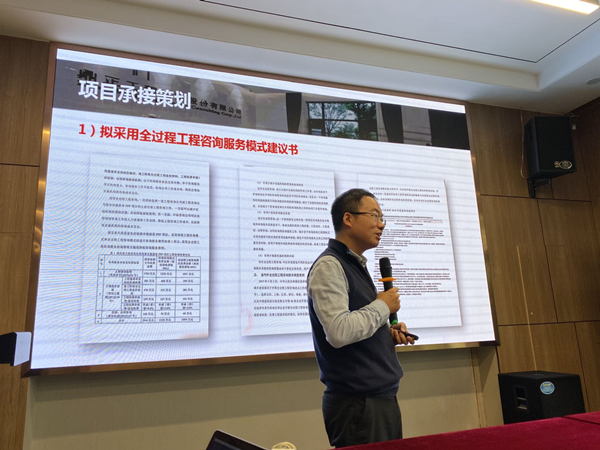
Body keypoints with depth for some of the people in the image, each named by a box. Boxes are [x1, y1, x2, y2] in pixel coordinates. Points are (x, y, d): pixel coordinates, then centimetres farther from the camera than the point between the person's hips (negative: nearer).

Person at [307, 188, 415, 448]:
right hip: (357, 404, -9)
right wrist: (382, 306, -14)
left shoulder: (357, 266, 14)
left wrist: (388, 334, 4)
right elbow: (339, 332, -28)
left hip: (382, 398, 9)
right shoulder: (329, 265, -15)